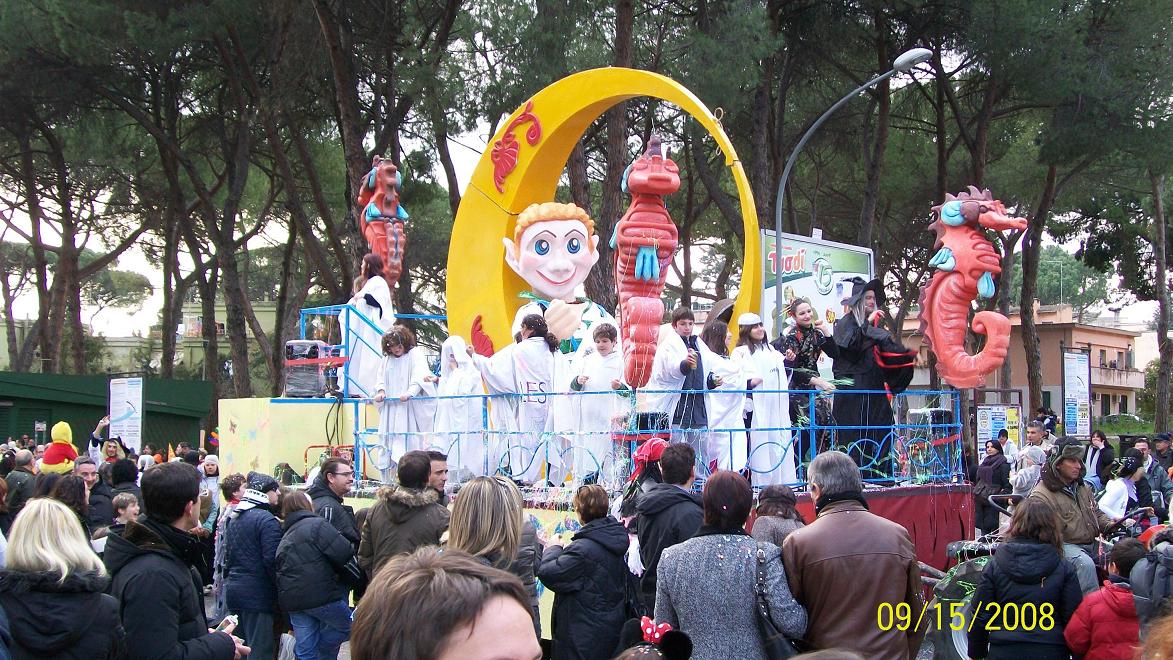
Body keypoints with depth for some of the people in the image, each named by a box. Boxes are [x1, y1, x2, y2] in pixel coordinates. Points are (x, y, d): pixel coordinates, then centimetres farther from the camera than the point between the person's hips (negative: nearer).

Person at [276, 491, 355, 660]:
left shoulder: (285, 538, 20)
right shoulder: (316, 525, -6)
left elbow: (280, 571, 20)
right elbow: (344, 552, -15)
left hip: (291, 600, 8)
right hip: (320, 594, -8)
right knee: (347, 626, 13)